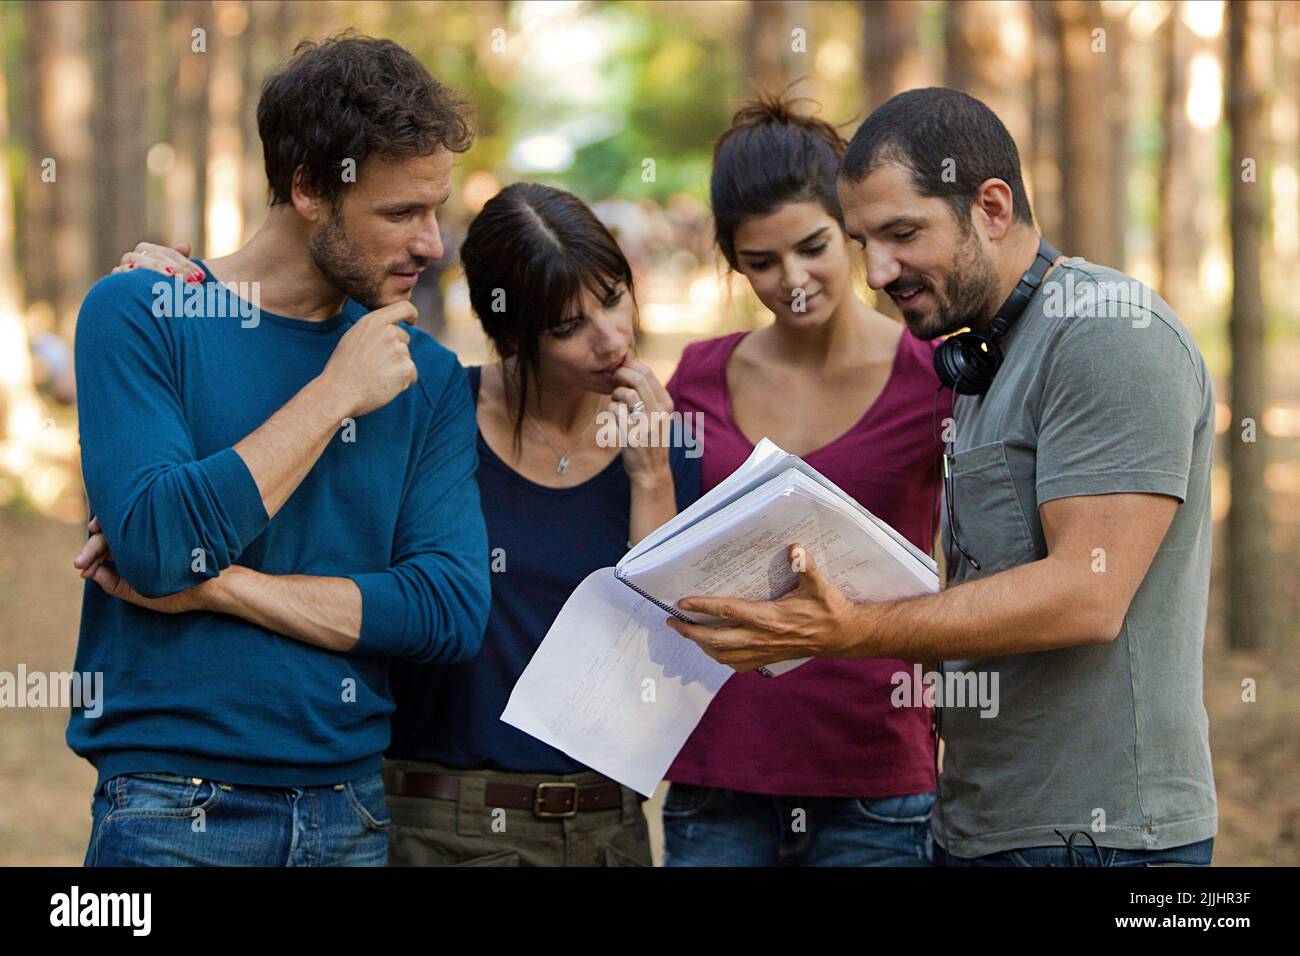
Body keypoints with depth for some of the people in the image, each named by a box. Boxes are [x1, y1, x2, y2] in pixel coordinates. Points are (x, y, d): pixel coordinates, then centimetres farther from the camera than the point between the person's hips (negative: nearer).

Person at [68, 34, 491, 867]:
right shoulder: (139, 315, -5)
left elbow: (454, 609, -6)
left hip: (353, 811, 3)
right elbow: (155, 546, -18)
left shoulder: (427, 376, 5)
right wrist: (336, 394, -12)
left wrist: (217, 583, -13)